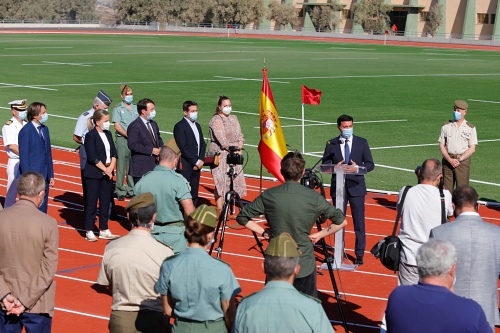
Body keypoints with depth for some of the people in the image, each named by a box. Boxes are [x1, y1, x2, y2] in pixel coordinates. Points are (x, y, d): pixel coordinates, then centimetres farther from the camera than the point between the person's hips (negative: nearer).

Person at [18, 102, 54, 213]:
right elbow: (24, 157, -14)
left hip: (44, 176, 7)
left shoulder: (45, 129, 11)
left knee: (42, 210, 12)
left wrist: (51, 175, 13)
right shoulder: (26, 131, -13)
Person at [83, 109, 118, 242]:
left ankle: (104, 230, 19)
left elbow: (113, 153, 9)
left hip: (108, 173, 7)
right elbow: (92, 157, -15)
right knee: (92, 202, -1)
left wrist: (111, 168, -6)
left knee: (105, 202, 10)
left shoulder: (108, 134, 11)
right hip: (93, 174, -7)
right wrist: (105, 169, -12)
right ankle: (89, 231, 5)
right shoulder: (91, 136, -10)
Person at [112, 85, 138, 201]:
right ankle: (120, 191, 5)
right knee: (121, 166, -1)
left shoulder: (136, 108, 13)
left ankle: (131, 190, 16)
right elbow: (117, 126, -5)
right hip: (122, 140, -4)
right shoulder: (118, 109, 1)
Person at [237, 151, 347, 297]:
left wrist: (263, 232, 8)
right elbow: (341, 221, -5)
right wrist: (318, 235, 3)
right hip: (305, 265, -1)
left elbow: (242, 217, 1)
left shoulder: (268, 196, -6)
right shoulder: (314, 197, -9)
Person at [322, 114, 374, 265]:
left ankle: (359, 255, 7)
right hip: (338, 186, 1)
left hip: (356, 186, -1)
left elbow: (370, 164, 1)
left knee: (359, 223, 0)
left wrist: (357, 168, -18)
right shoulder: (331, 144, 4)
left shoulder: (362, 142, 3)